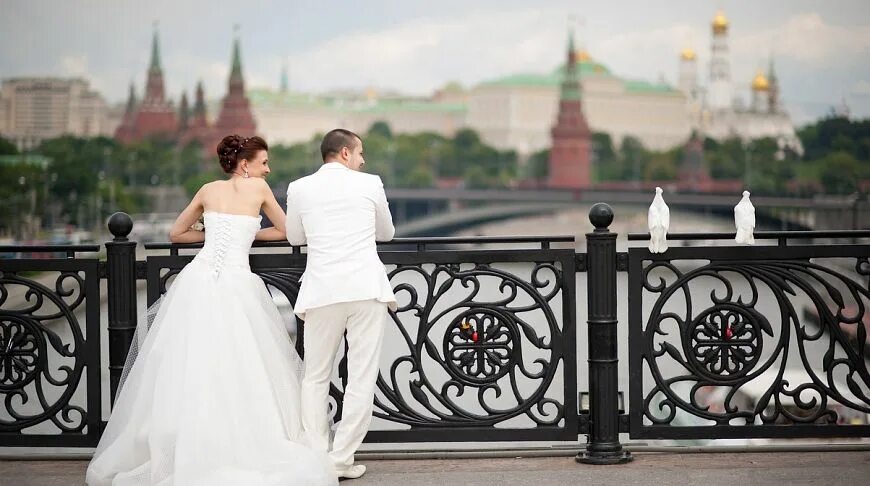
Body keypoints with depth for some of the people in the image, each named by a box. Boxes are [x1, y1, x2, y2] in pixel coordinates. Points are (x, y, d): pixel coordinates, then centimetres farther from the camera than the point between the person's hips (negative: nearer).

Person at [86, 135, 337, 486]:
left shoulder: (209, 190, 16)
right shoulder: (258, 187, 8)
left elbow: (176, 234, 26)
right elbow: (285, 231, 20)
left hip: (198, 280, 3)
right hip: (235, 286, -3)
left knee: (187, 369, 4)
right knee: (239, 374, 1)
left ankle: (181, 449, 5)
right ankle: (238, 447, 0)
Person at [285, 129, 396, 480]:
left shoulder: (299, 189, 5)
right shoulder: (370, 184, 4)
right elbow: (386, 233, 19)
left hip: (322, 292, 1)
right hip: (366, 289, -1)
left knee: (315, 378, 13)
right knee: (361, 378, 4)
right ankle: (342, 460, 2)